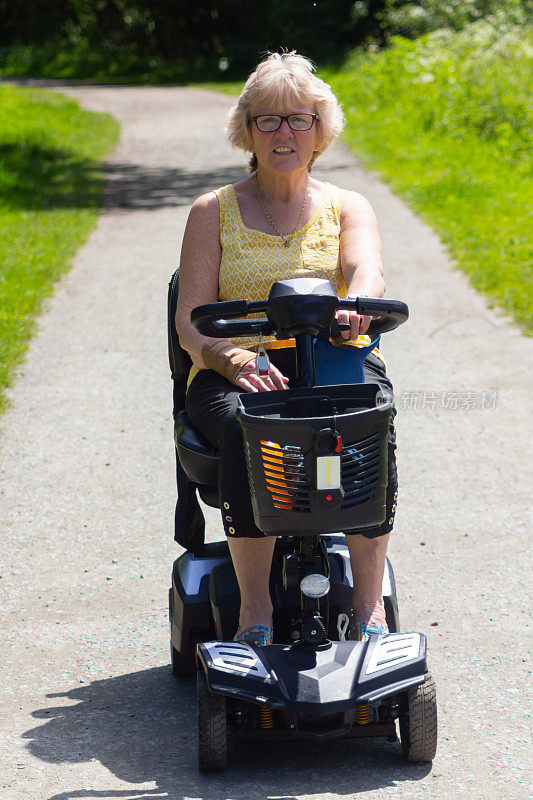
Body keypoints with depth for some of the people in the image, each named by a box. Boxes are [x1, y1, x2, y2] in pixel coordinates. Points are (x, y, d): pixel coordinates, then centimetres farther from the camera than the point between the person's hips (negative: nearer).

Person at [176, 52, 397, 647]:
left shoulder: (346, 208, 14)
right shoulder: (213, 212, 12)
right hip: (235, 371, 0)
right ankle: (255, 609, -31)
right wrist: (229, 356, -23)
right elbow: (190, 319, 1)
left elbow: (366, 272, -9)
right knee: (246, 429, -36)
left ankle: (369, 606, -31)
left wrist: (357, 307, -36)